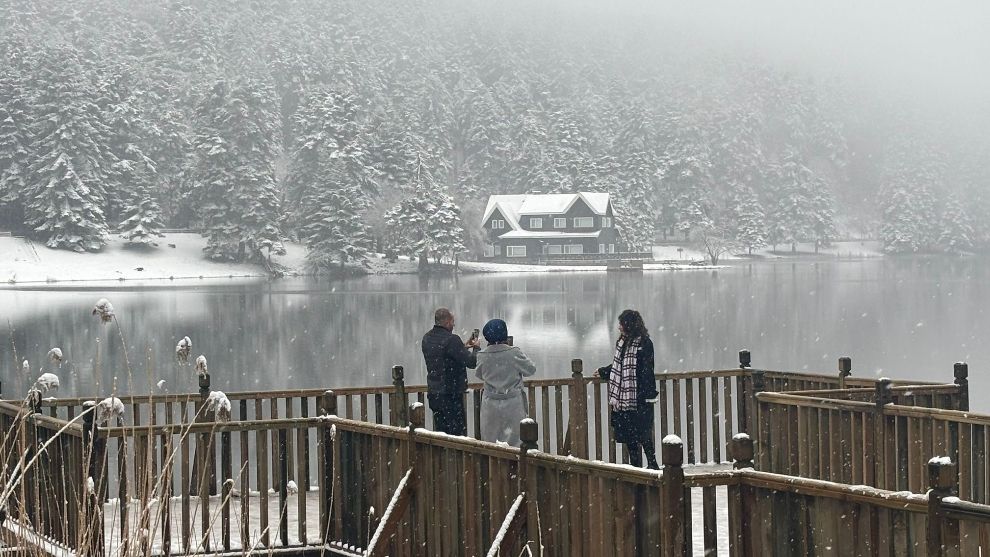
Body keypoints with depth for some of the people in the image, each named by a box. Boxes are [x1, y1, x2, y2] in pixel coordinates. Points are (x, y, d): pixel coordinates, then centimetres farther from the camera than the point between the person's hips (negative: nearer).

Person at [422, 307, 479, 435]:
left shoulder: (427, 339, 8)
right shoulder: (451, 340, -19)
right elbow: (471, 362, -17)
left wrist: (464, 347, 18)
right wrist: (476, 348, 3)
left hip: (433, 392, 8)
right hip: (451, 393, -8)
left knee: (440, 430, 14)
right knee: (458, 430, -3)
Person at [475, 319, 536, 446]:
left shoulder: (482, 356, -6)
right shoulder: (514, 353, -15)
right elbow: (530, 369, -3)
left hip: (490, 404, 2)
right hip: (513, 402, -2)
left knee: (489, 441, 10)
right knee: (514, 440, 4)